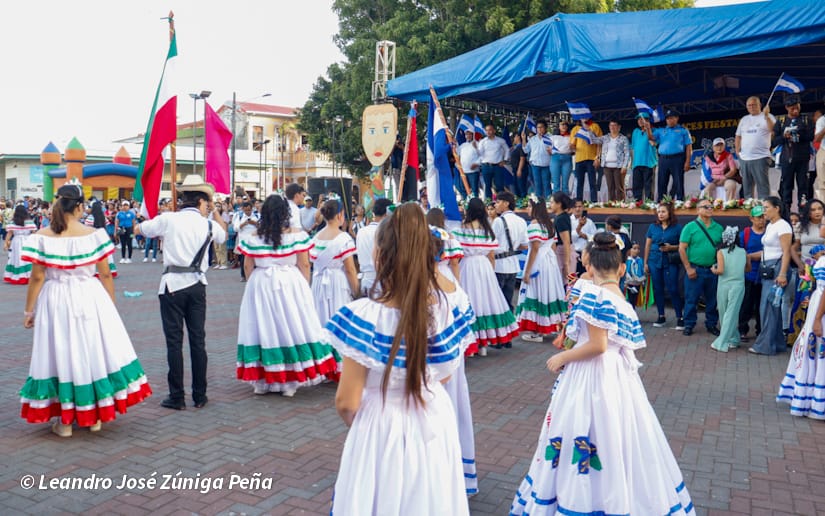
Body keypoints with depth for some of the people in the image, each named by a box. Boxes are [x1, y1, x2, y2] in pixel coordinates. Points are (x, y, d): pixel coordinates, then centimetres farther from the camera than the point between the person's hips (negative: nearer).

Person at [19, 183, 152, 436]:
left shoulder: (42, 237, -7)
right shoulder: (94, 235, -7)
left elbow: (37, 278, -6)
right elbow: (105, 275, -2)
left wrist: (28, 311, 5)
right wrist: (111, 305, 10)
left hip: (56, 302, 0)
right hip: (90, 300, 0)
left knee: (60, 354, 9)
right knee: (94, 351, 12)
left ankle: (65, 421, 17)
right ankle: (94, 416, 23)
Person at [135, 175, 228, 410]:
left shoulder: (168, 219, -4)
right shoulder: (208, 224, 3)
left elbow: (139, 229, 11)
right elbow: (223, 235, 25)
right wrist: (215, 212, 27)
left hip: (173, 284, -2)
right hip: (197, 285, 3)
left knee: (174, 341, 2)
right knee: (198, 340, 8)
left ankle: (177, 397, 7)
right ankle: (199, 396, 14)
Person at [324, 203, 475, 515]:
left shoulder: (365, 316, -25)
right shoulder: (446, 307, -12)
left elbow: (347, 402, -16)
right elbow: (445, 374, 5)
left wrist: (356, 425, 3)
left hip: (381, 428, -4)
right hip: (435, 423, 4)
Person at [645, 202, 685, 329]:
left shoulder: (677, 227, 0)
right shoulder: (653, 227, 8)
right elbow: (647, 246, 11)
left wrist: (671, 247, -15)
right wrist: (645, 263, 9)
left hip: (670, 262, -3)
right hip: (655, 261, 3)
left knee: (673, 289, -5)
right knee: (657, 289, 7)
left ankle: (680, 317, 4)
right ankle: (661, 316, 18)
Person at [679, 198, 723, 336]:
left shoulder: (718, 228, 9)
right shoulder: (690, 227, -2)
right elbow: (682, 249, -5)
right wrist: (688, 268, -9)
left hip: (713, 270, 3)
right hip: (695, 270, -3)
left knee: (712, 300, 10)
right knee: (691, 299, 2)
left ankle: (711, 324, 24)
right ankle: (689, 325, 13)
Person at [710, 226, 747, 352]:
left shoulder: (721, 252, -7)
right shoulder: (743, 252, 1)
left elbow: (720, 270, -15)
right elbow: (747, 268, 12)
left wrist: (713, 270, 5)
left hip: (723, 285, -1)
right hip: (738, 285, 1)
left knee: (724, 313, 13)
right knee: (731, 314, 2)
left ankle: (733, 340, 18)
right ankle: (722, 342, 0)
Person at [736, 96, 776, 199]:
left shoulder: (768, 117, 1)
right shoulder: (744, 119, 17)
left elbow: (773, 129, -17)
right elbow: (738, 136, 22)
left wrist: (766, 116, -29)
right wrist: (737, 151, 11)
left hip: (760, 157, -6)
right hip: (744, 158, 6)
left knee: (762, 184, -8)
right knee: (746, 186, 11)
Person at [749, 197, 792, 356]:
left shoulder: (782, 226, -11)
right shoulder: (769, 226, 16)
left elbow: (786, 252, -17)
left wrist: (782, 274, -23)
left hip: (777, 268, -9)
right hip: (767, 269, 9)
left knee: (769, 307, -7)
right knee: (772, 307, 12)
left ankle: (766, 345, -1)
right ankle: (777, 343, 20)